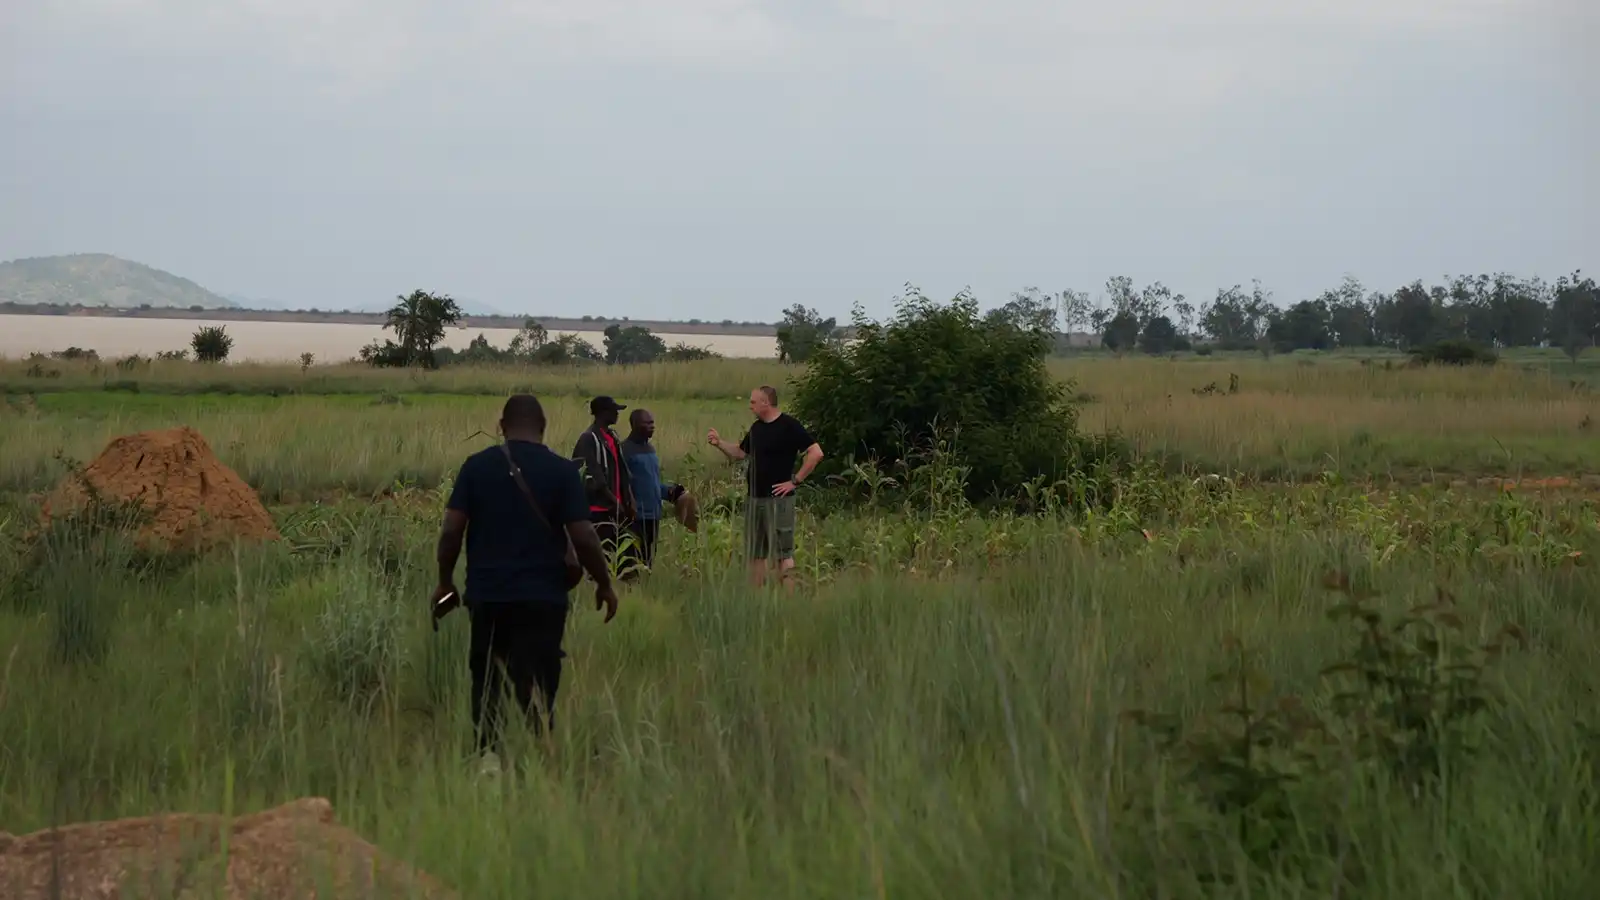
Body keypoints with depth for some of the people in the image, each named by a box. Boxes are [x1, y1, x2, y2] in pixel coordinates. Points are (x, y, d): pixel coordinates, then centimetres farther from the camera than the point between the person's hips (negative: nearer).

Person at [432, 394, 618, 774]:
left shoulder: (477, 466, 0)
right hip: (542, 596, -2)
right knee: (537, 685, 3)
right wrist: (604, 584, 5)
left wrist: (445, 581, 9)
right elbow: (583, 536, -7)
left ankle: (488, 753, 5)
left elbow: (451, 530, -3)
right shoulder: (562, 471, -5)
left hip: (487, 593, 2)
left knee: (487, 678, 14)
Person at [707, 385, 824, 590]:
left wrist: (795, 481, -15)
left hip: (778, 499, -8)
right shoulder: (756, 428, 13)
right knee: (755, 554, 9)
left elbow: (816, 453, -16)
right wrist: (719, 443, 6)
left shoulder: (789, 426, -10)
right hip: (754, 498, 8)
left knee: (783, 552, -6)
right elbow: (739, 454, 22)